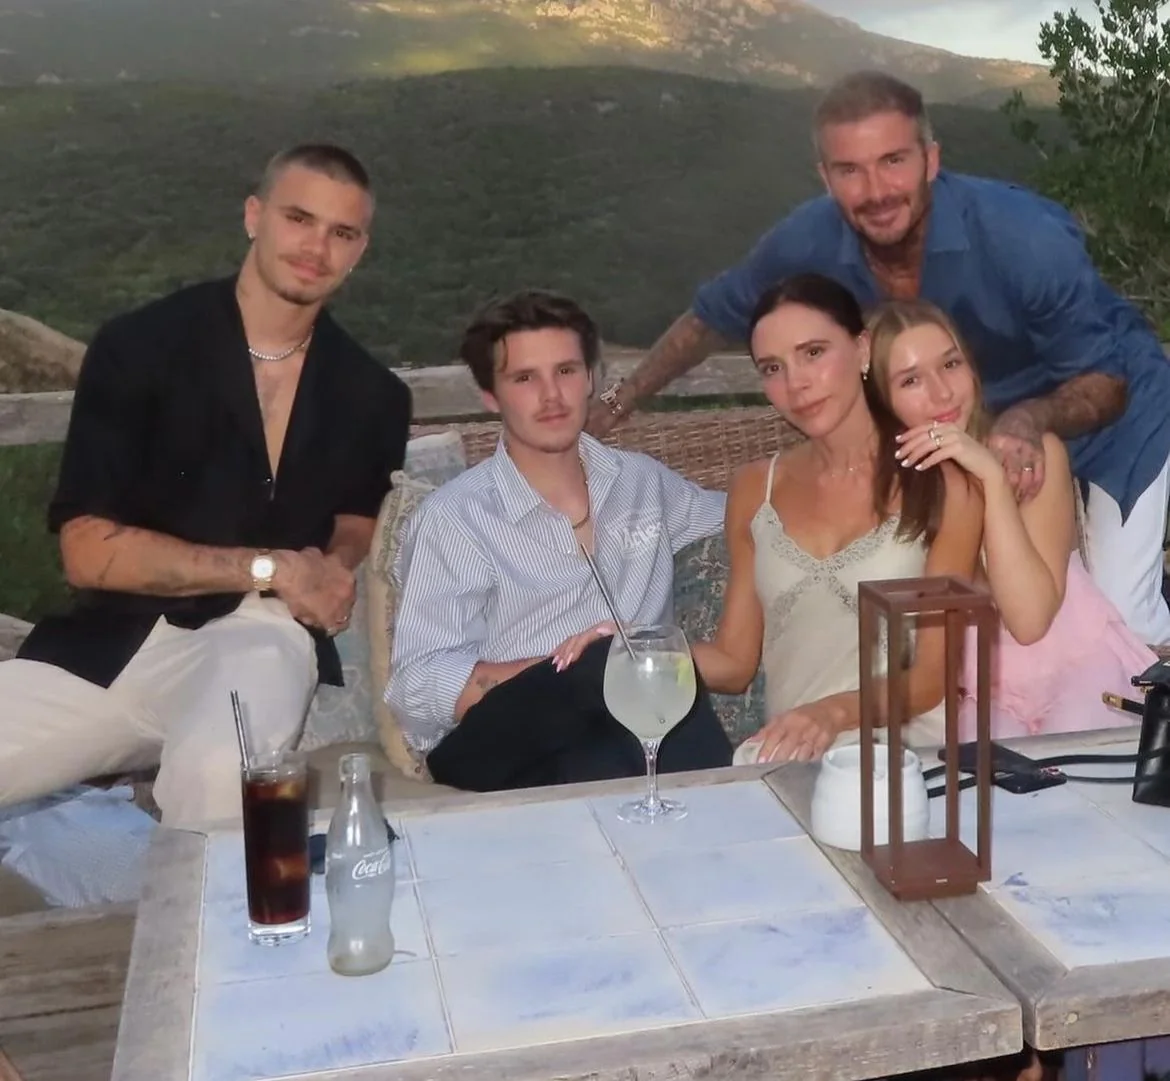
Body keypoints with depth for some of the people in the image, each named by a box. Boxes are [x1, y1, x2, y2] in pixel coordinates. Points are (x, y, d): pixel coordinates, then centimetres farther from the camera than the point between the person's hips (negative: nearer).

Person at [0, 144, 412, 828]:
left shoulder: (373, 397, 6)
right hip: (108, 643, 0)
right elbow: (89, 551, -6)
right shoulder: (139, 348, -2)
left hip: (258, 637, 0)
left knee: (221, 772, -34)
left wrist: (333, 570, -4)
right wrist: (270, 568, -12)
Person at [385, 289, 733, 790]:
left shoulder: (643, 482, 18)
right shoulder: (452, 518, -1)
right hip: (499, 745, -3)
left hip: (630, 728, 4)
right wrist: (563, 662, -20)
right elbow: (417, 692, -9)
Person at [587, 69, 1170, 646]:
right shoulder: (810, 242, -25)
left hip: (1107, 412, -3)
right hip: (980, 423, 4)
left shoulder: (1026, 238, -37)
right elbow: (712, 316, -6)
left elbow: (1107, 382, -28)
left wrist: (1030, 420, -49)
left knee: (1122, 622, -11)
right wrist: (619, 400, -3)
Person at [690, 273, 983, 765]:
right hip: (790, 760, 3)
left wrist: (837, 711, -24)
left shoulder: (943, 486, -2)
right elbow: (734, 663, 11)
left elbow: (932, 675, -5)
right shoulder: (755, 489, 10)